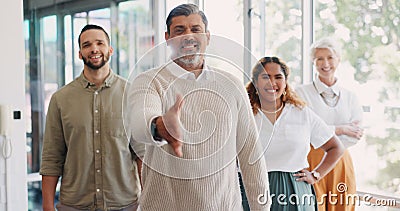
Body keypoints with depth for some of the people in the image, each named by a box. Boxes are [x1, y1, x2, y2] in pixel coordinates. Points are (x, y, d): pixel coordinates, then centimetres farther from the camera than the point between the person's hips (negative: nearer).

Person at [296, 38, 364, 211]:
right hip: (311, 163, -3)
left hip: (341, 164, 3)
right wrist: (339, 130, -9)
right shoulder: (302, 93, 1)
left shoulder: (350, 97, 11)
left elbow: (354, 137, 3)